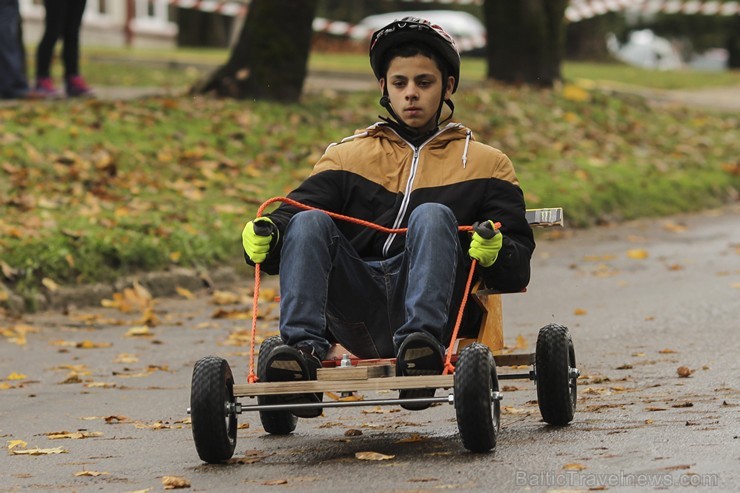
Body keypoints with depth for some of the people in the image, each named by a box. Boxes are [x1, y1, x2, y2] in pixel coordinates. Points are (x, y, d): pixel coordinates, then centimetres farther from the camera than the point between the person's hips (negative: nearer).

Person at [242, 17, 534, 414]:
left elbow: (517, 271, 10)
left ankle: (421, 343, -46)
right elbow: (293, 212, 9)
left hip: (438, 313, -2)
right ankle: (303, 348, -38)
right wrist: (265, 233, -16)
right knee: (309, 222, -21)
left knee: (433, 216, -26)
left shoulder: (485, 164, 20)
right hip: (360, 315, 2)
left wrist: (495, 251, -16)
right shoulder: (346, 156, 25)